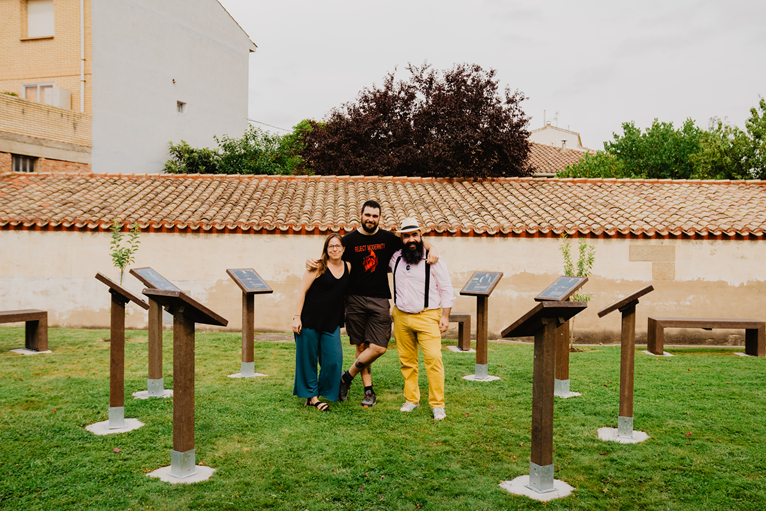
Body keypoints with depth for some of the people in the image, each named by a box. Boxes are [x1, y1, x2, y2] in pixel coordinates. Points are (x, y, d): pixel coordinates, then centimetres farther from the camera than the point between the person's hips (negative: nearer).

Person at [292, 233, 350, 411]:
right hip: (310, 319, -4)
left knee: (334, 359, -3)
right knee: (308, 359, 3)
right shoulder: (318, 267, -7)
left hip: (332, 323, 4)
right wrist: (296, 317, -12)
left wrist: (342, 322, 11)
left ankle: (320, 393, 15)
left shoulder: (348, 267, 7)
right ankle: (310, 395, 18)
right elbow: (302, 292, -7)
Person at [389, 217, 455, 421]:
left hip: (427, 316, -4)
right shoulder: (396, 258, 7)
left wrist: (445, 316, -4)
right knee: (407, 360, 8)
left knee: (433, 358, -11)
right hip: (401, 316, 4)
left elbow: (446, 289, -1)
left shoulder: (433, 260, -4)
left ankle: (437, 405, -4)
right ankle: (411, 399, 20)